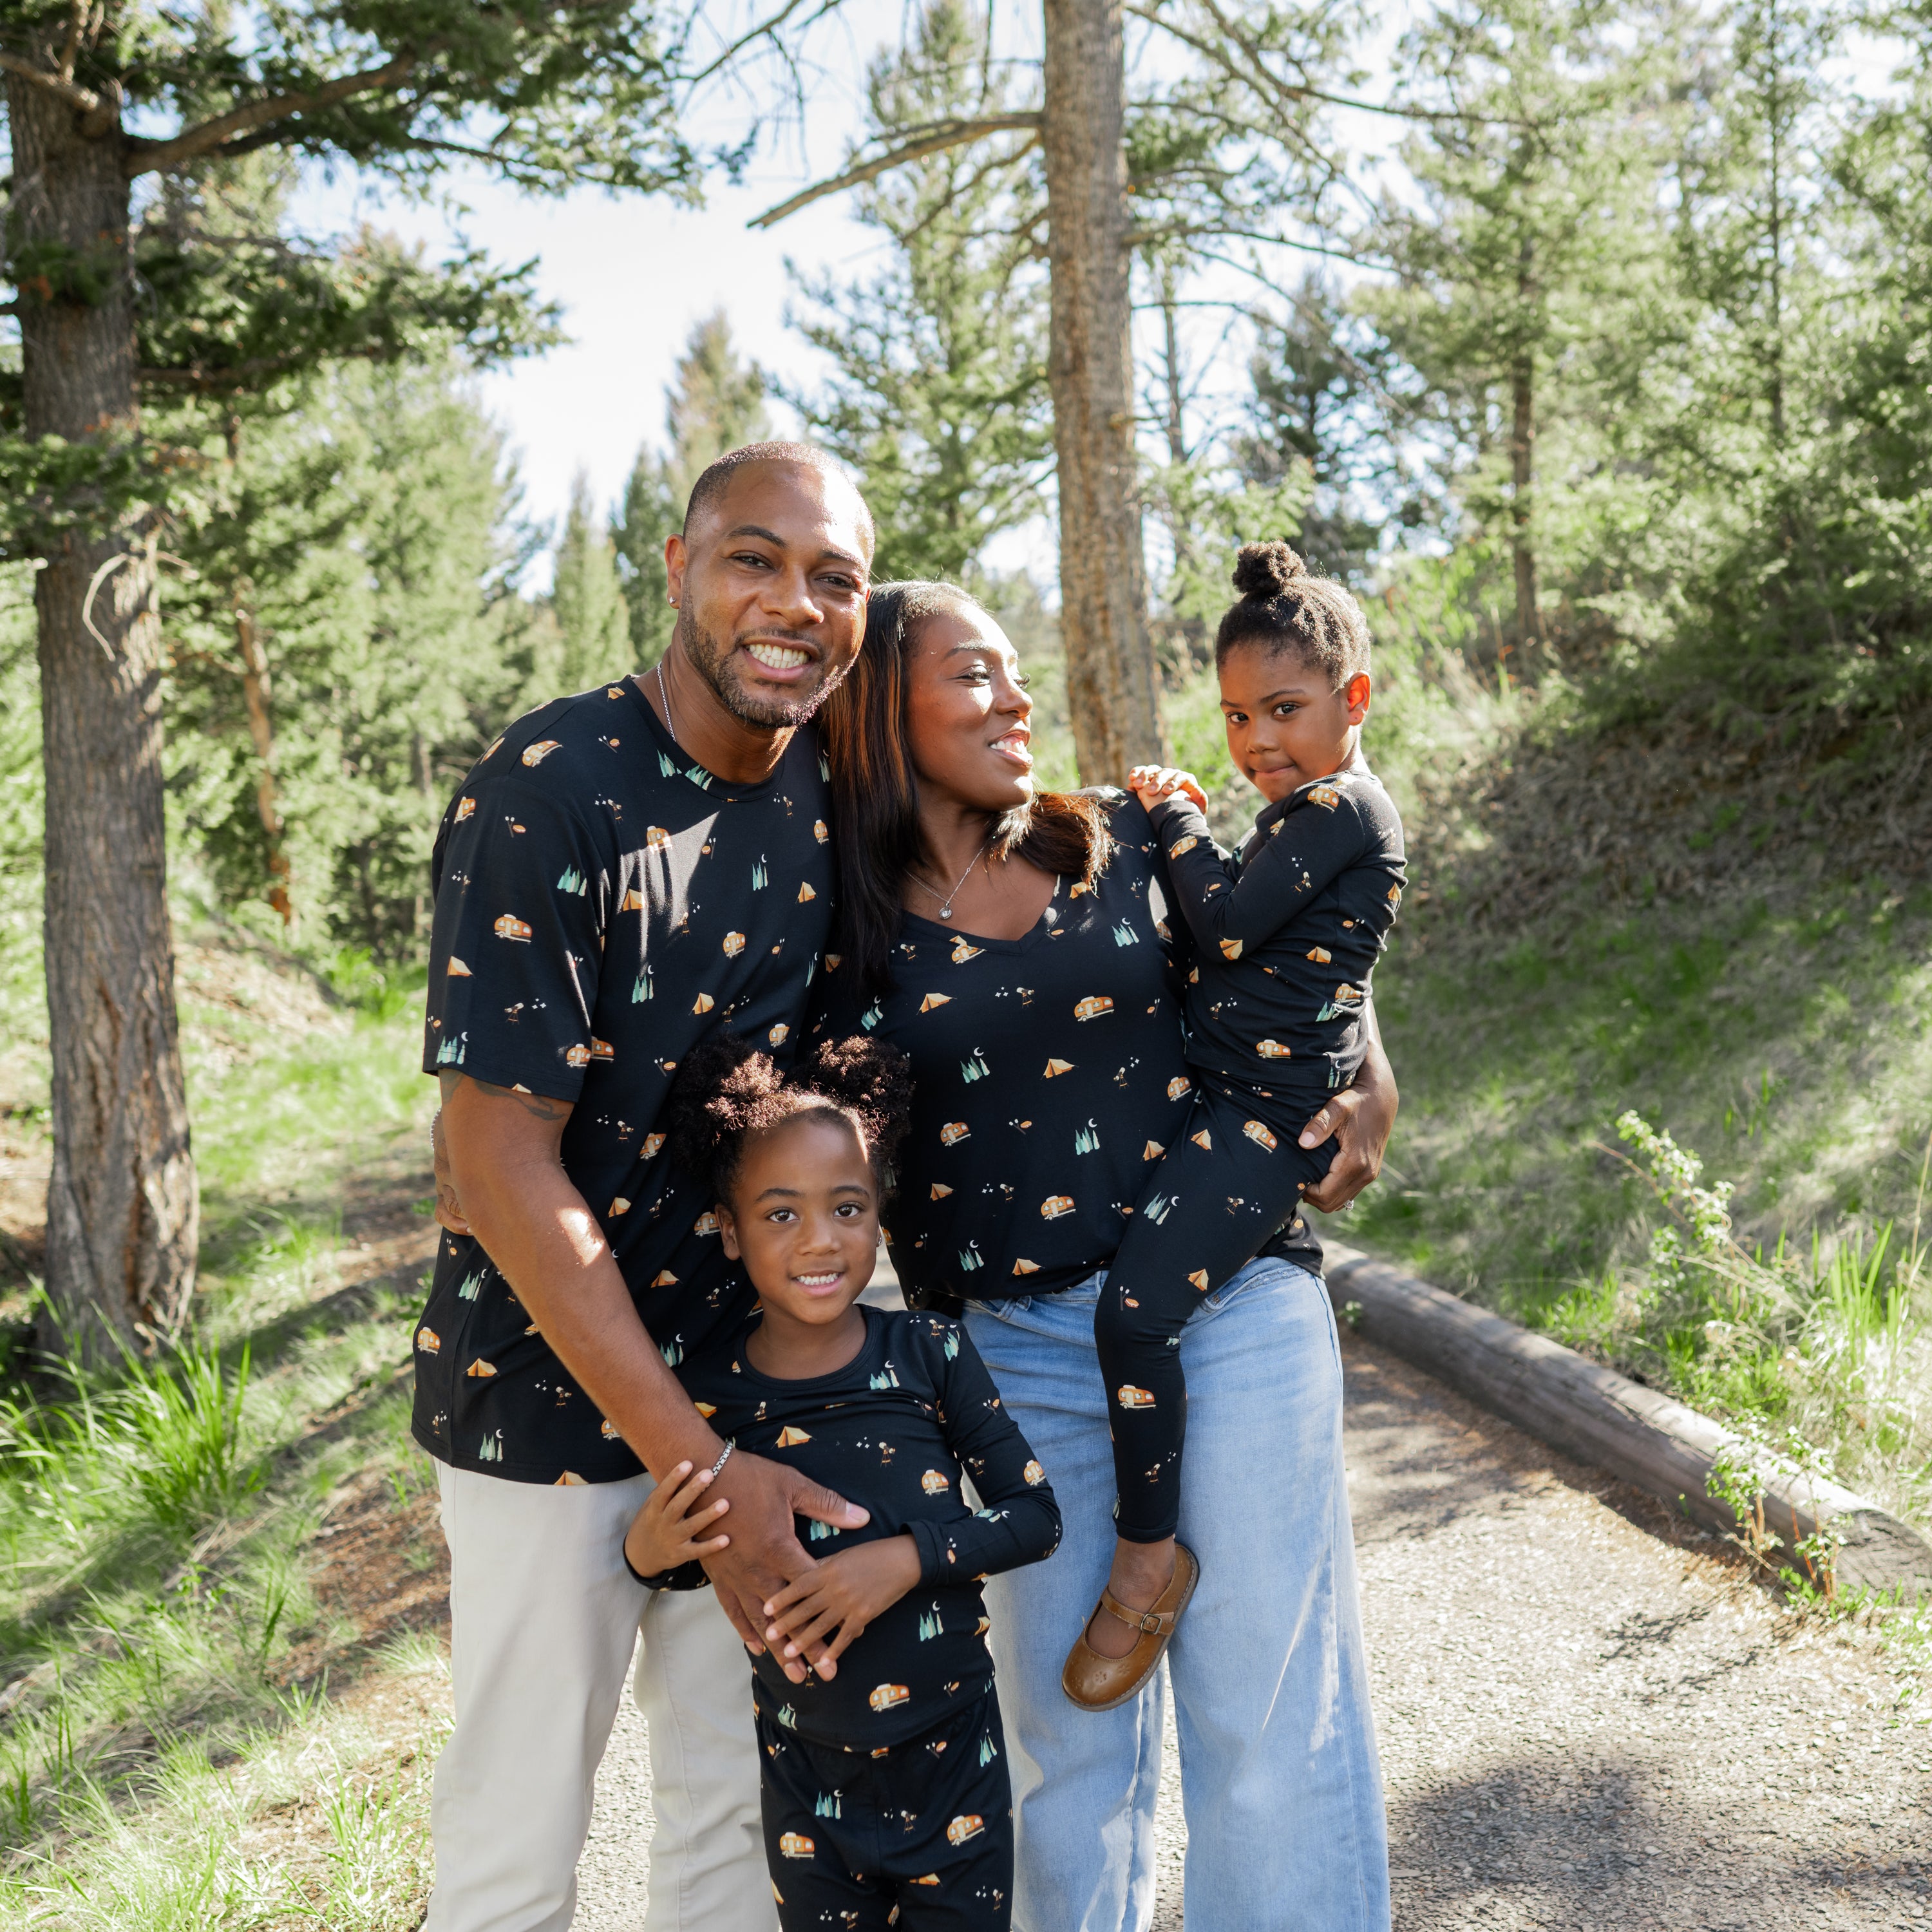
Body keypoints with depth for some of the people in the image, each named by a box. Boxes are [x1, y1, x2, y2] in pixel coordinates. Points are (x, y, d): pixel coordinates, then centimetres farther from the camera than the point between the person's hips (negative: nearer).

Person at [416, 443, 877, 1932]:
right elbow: (504, 1157, -22)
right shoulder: (550, 795, -21)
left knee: (739, 1804, 17)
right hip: (552, 1387, -5)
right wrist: (699, 1466, -22)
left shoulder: (837, 787, -2)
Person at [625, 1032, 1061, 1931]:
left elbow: (1036, 1513, -8)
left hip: (954, 1752, 0)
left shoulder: (929, 1353, -11)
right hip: (808, 1774, 0)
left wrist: (910, 1557, -21)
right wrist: (650, 1554, -15)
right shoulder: (710, 1395, -10)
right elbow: (709, 1560, 6)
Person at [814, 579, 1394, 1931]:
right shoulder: (849, 934, 1)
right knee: (1065, 1731, 13)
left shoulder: (1132, 840, 5)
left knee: (1267, 1716, 4)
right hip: (1010, 1352, 0)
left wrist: (1368, 1087, 2)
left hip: (1230, 1311, 0)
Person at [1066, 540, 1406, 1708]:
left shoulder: (1339, 806, -11)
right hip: (1226, 1097, 11)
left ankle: (1150, 1555, -8)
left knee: (1137, 1305, -22)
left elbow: (1228, 925, -16)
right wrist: (1186, 825, 16)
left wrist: (1176, 817, -2)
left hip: (1271, 1110, -11)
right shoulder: (1313, 812, 20)